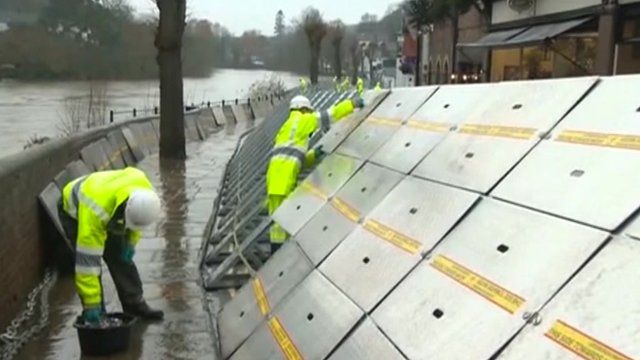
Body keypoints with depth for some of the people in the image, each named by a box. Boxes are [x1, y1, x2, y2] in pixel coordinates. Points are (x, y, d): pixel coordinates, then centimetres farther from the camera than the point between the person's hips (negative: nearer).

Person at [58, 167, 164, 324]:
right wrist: (91, 304, -38)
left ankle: (135, 304, 12)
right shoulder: (95, 211, -46)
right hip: (74, 211, -5)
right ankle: (96, 315, -2)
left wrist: (131, 242, -9)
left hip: (110, 209, 5)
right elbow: (88, 259, -42)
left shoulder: (144, 190, -32)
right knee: (89, 259, -15)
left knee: (121, 258, 1)